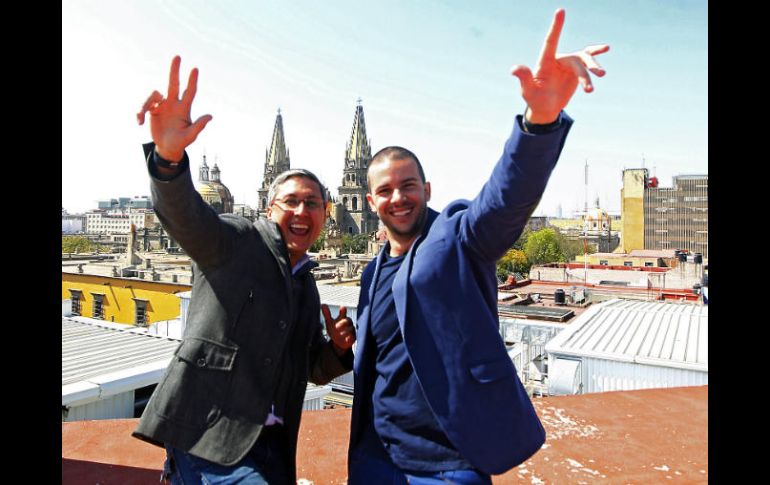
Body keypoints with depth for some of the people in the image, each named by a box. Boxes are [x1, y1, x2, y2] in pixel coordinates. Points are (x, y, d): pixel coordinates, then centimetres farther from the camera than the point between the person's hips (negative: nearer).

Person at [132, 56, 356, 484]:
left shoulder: (307, 286, 13)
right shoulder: (236, 241, -4)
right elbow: (183, 213, -25)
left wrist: (339, 349, -1)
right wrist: (168, 155, -45)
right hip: (203, 439, -6)